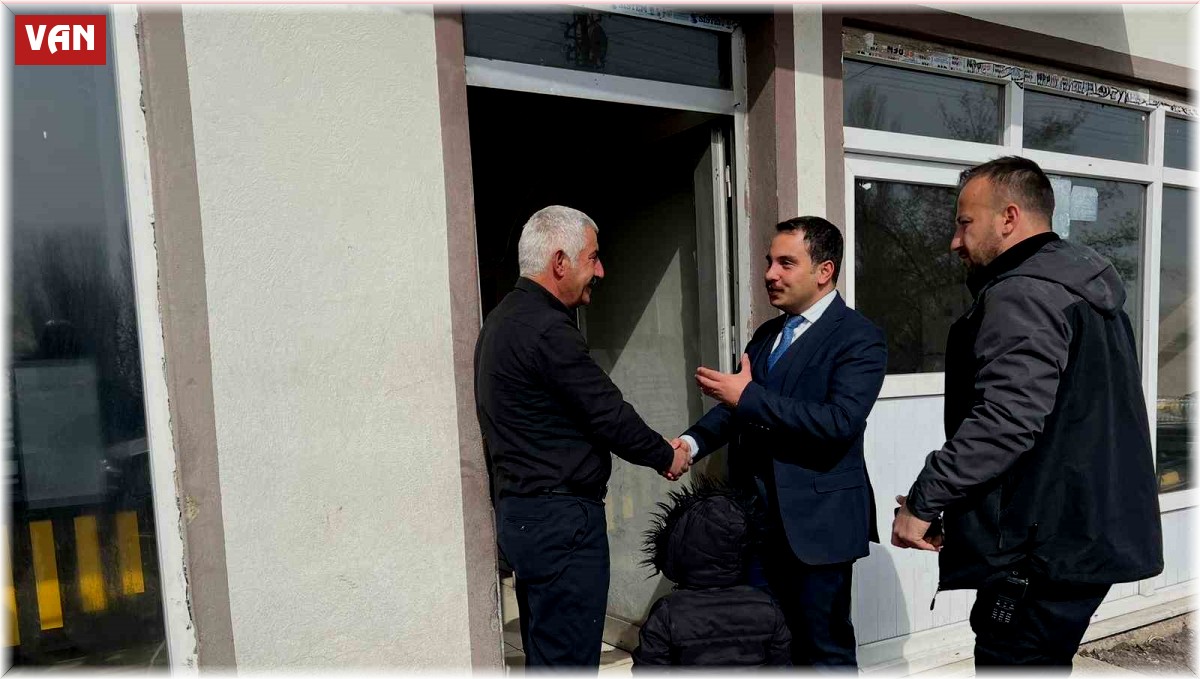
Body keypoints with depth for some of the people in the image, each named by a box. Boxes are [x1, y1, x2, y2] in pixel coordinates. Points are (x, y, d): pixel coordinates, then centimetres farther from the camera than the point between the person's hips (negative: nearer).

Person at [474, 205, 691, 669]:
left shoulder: (503, 320, 13)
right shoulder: (547, 330, -19)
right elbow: (610, 414, -16)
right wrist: (667, 457, 0)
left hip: (519, 510, 10)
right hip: (560, 520, -10)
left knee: (544, 654, 20)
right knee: (570, 659, 0)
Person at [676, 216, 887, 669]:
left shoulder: (859, 338, -10)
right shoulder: (766, 335, 13)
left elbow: (840, 421, -24)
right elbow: (736, 407, 11)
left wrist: (748, 396, -24)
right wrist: (693, 442, -8)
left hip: (816, 521, -6)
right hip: (756, 518, 7)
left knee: (823, 650, 10)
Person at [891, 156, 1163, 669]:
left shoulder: (1021, 295, -16)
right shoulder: (1084, 288, 17)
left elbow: (1003, 421, -27)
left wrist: (923, 500, -18)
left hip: (1043, 547, -11)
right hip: (1088, 533, 11)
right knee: (1041, 661, 20)